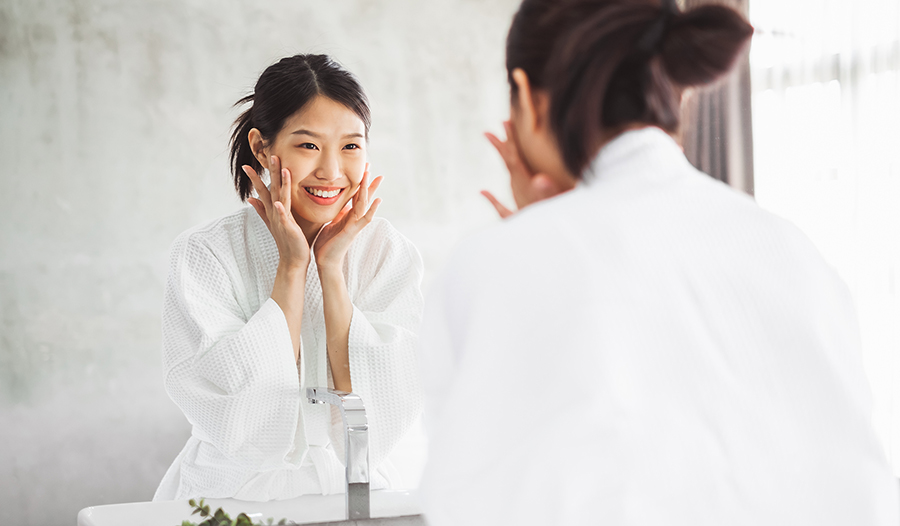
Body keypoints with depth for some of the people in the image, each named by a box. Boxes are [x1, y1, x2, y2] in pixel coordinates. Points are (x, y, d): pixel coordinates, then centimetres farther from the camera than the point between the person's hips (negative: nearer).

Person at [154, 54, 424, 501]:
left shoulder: (390, 256, 0)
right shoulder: (203, 255, -5)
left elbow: (382, 422, -8)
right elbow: (241, 424, -14)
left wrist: (331, 268, -10)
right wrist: (291, 266, -12)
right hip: (236, 495, -1)